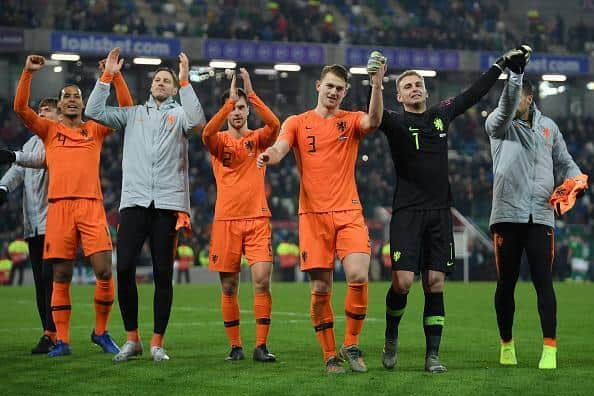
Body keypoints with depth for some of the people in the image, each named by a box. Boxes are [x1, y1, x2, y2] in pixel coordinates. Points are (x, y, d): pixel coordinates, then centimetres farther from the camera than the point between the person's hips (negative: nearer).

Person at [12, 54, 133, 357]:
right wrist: (28, 73, -5)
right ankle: (62, 341, 6)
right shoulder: (49, 130, 15)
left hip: (91, 206, 0)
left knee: (104, 271, -8)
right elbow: (20, 108, 3)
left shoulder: (95, 129, 16)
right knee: (61, 276, 0)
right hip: (59, 207, 0)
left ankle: (101, 332, 10)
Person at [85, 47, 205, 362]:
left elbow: (196, 120, -11)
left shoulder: (179, 114, 12)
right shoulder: (133, 114, 19)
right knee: (124, 268, -7)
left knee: (163, 274, 0)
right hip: (134, 202, 2)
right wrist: (107, 76, 7)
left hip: (168, 204, -2)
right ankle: (132, 339, 4)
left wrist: (185, 82, -11)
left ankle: (157, 343, 7)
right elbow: (93, 112, 11)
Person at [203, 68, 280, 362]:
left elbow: (274, 125, -15)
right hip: (225, 220, 0)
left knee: (262, 280, -12)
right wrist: (230, 100, -26)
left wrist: (251, 94, -20)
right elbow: (206, 133, -19)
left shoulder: (257, 138, 7)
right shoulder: (219, 140, 5)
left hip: (257, 219, 0)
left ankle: (261, 346, -7)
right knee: (229, 288, 3)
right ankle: (235, 346, 13)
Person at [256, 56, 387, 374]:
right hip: (312, 214, 0)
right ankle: (330, 356, 11)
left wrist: (377, 85, -26)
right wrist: (269, 156, -30)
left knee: (358, 276, -17)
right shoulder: (297, 123, 9)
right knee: (320, 289, -1)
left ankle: (351, 346, 2)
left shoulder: (350, 121, 10)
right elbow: (280, 149, -6)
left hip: (348, 212, 0)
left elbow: (373, 121, -12)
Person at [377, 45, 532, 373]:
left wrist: (502, 63, 26)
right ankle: (391, 339, 13)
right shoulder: (395, 122, 0)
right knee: (403, 281, -12)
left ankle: (432, 355, 7)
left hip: (440, 213, 4)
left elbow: (475, 92, 22)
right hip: (407, 212, -4)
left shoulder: (441, 114, 12)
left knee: (435, 284, 2)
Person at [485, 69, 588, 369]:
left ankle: (550, 349, -8)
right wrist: (515, 74, -33)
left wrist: (576, 178, -1)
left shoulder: (548, 127, 15)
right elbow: (505, 108, -19)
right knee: (506, 283, 5)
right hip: (507, 217, -1)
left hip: (541, 217, 1)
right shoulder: (499, 125, 3)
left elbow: (564, 162, 21)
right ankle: (506, 345, 20)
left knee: (543, 282, -7)